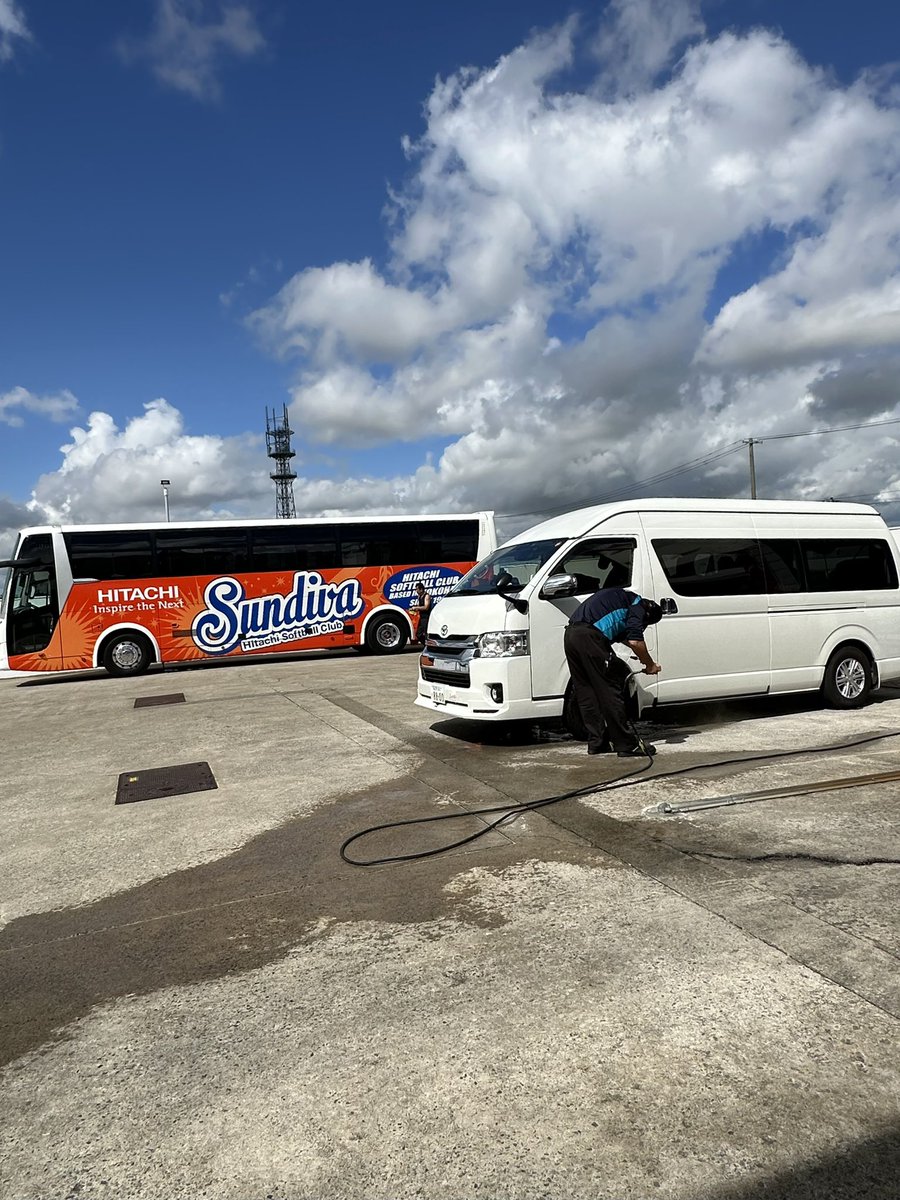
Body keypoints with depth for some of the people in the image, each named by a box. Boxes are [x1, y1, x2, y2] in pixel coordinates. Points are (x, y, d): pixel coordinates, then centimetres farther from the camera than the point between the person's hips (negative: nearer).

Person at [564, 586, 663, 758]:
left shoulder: (622, 596, 31)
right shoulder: (638, 604, 4)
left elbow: (622, 635, 40)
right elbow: (635, 641, -7)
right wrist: (650, 665, 7)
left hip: (570, 634, 9)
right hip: (590, 637, -9)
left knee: (585, 692, 13)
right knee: (609, 692, -3)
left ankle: (596, 743, 20)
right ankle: (628, 745, 1)